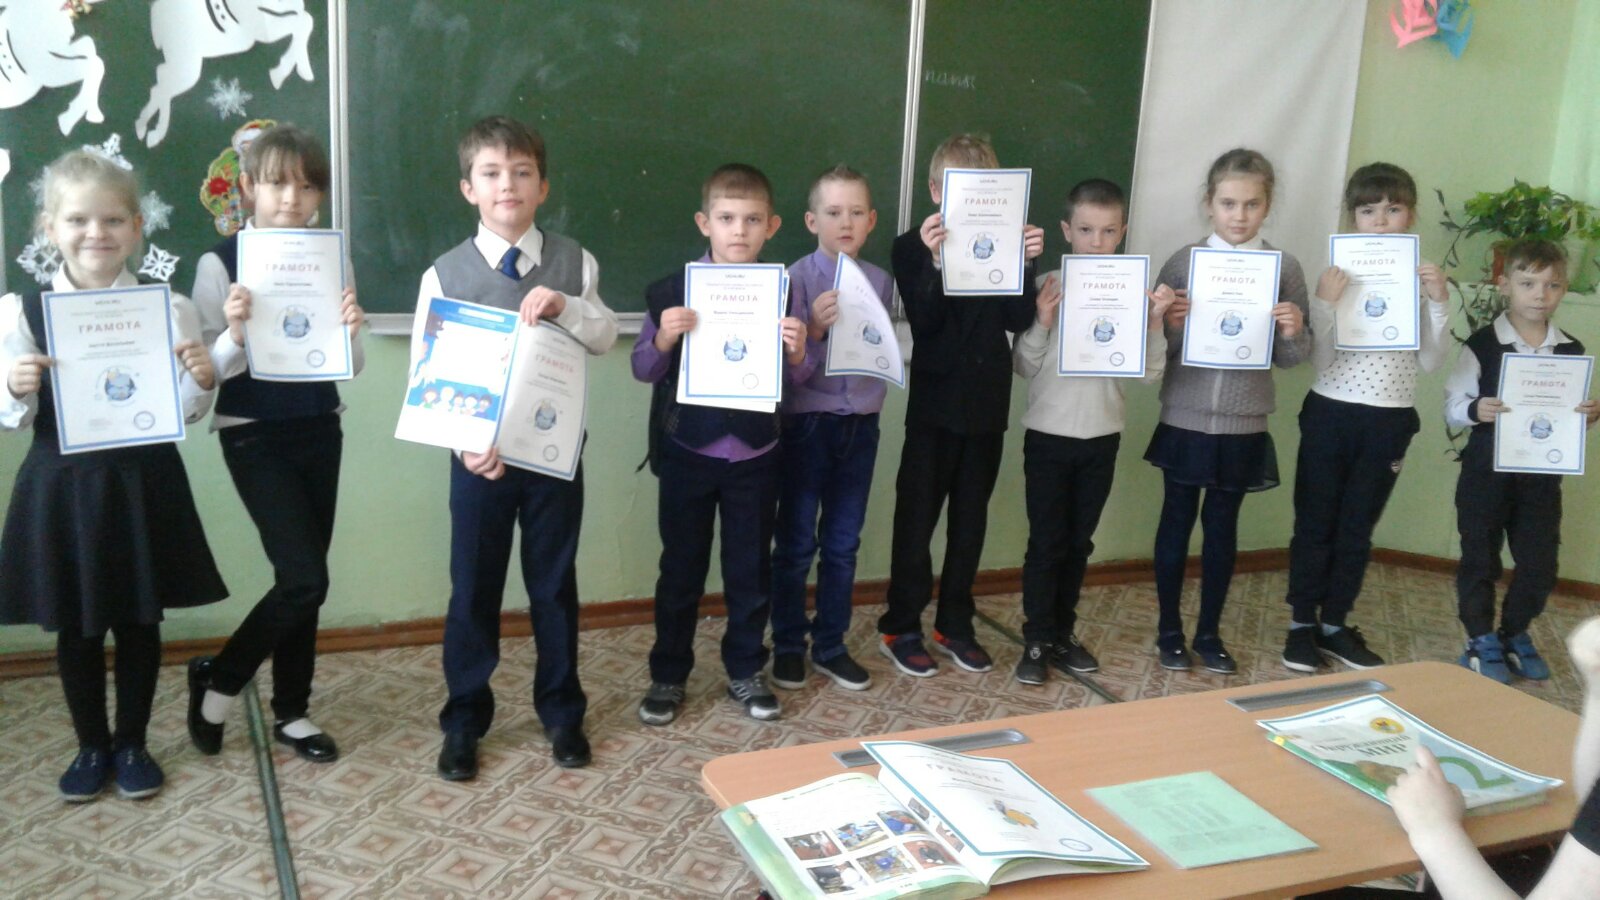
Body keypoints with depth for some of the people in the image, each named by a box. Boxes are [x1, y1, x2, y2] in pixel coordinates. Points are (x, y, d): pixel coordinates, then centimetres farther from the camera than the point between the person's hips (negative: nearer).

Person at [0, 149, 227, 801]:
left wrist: (203, 381, -21)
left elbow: (184, 412, -1)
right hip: (61, 486, 0)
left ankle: (131, 743, 32)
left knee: (140, 621, 13)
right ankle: (92, 746, 32)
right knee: (75, 627, 13)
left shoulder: (168, 307, -4)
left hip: (143, 483, 0)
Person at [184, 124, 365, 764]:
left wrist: (350, 331, -16)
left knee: (302, 579, 11)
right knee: (305, 579, -10)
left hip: (320, 432, 4)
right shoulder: (222, 263, -8)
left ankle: (291, 711, 27)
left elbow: (350, 366, 5)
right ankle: (218, 678, 16)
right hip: (254, 438, -4)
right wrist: (236, 332, -26)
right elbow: (211, 369, -7)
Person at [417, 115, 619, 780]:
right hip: (479, 456, -1)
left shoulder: (572, 262, 2)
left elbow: (606, 338, -3)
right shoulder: (445, 274, -4)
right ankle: (464, 719, 26)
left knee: (555, 583, 13)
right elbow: (425, 375, -6)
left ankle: (560, 709, 31)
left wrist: (566, 307, -22)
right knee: (473, 589, 9)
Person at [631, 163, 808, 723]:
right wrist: (663, 340, -22)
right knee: (681, 569, 10)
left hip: (755, 454, 2)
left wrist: (797, 353, -16)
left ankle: (745, 671, 29)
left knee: (751, 568, 12)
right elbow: (643, 370, -3)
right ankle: (668, 675, 25)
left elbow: (796, 377, 6)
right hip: (687, 452, -1)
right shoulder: (673, 291, -6)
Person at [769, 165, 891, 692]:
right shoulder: (796, 280, -11)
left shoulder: (880, 282, 2)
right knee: (795, 544, 7)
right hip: (808, 425, -3)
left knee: (843, 545, 13)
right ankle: (787, 646, 23)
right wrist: (815, 330, -30)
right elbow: (789, 370, -15)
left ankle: (830, 645, 27)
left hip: (861, 426, 4)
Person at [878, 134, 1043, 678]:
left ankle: (955, 625, 25)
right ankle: (901, 629, 15)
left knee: (970, 520, 12)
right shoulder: (912, 248, -3)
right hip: (935, 403, -3)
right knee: (917, 518, 3)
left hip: (987, 403, 4)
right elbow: (924, 321, -16)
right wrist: (937, 260, -28)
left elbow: (1020, 320, -4)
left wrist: (1024, 263, -16)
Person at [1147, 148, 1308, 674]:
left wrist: (1294, 334, -16)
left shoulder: (1284, 268, -1)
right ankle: (1169, 629, 25)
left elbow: (1291, 358, 4)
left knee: (1223, 526, 12)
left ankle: (1209, 632, 27)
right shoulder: (1182, 262, -4)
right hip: (1185, 419, -1)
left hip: (1244, 425, 1)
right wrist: (1172, 326, -22)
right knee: (1177, 521, 10)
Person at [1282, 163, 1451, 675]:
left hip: (1390, 420, 2)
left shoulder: (1421, 280, 4)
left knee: (1358, 528, 12)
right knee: (1315, 522, 6)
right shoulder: (1336, 276, -4)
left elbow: (1429, 362, 1)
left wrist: (1439, 304, -10)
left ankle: (1334, 624, 25)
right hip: (1330, 413, -2)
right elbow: (1321, 358, -8)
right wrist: (1325, 303, -21)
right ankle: (1301, 623, 18)